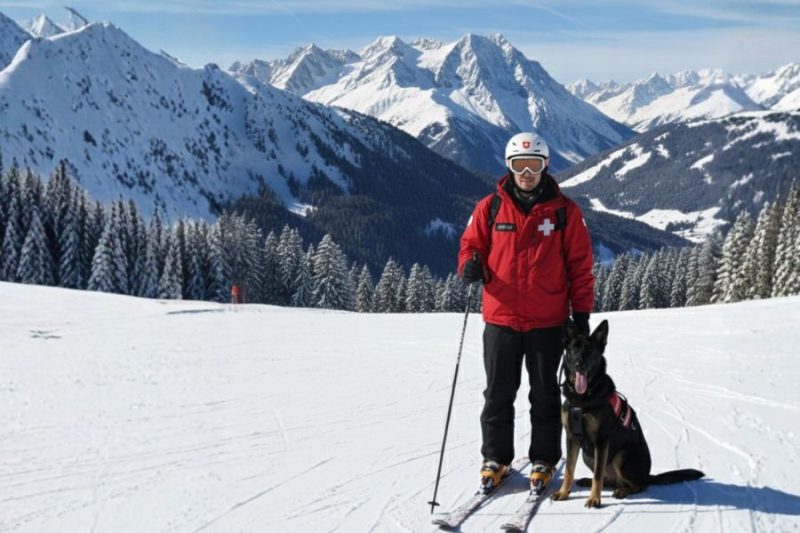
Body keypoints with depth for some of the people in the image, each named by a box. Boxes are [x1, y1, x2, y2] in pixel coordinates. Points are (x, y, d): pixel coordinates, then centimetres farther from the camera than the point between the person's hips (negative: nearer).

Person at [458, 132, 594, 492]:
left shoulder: (564, 211, -1)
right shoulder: (490, 207, 2)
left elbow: (580, 264, 2)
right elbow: (471, 243, 11)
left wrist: (581, 312, -1)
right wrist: (470, 264, -13)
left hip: (547, 323, -1)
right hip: (500, 318, 1)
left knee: (545, 395, 11)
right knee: (498, 394, 10)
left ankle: (543, 460, 24)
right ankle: (495, 458, 25)